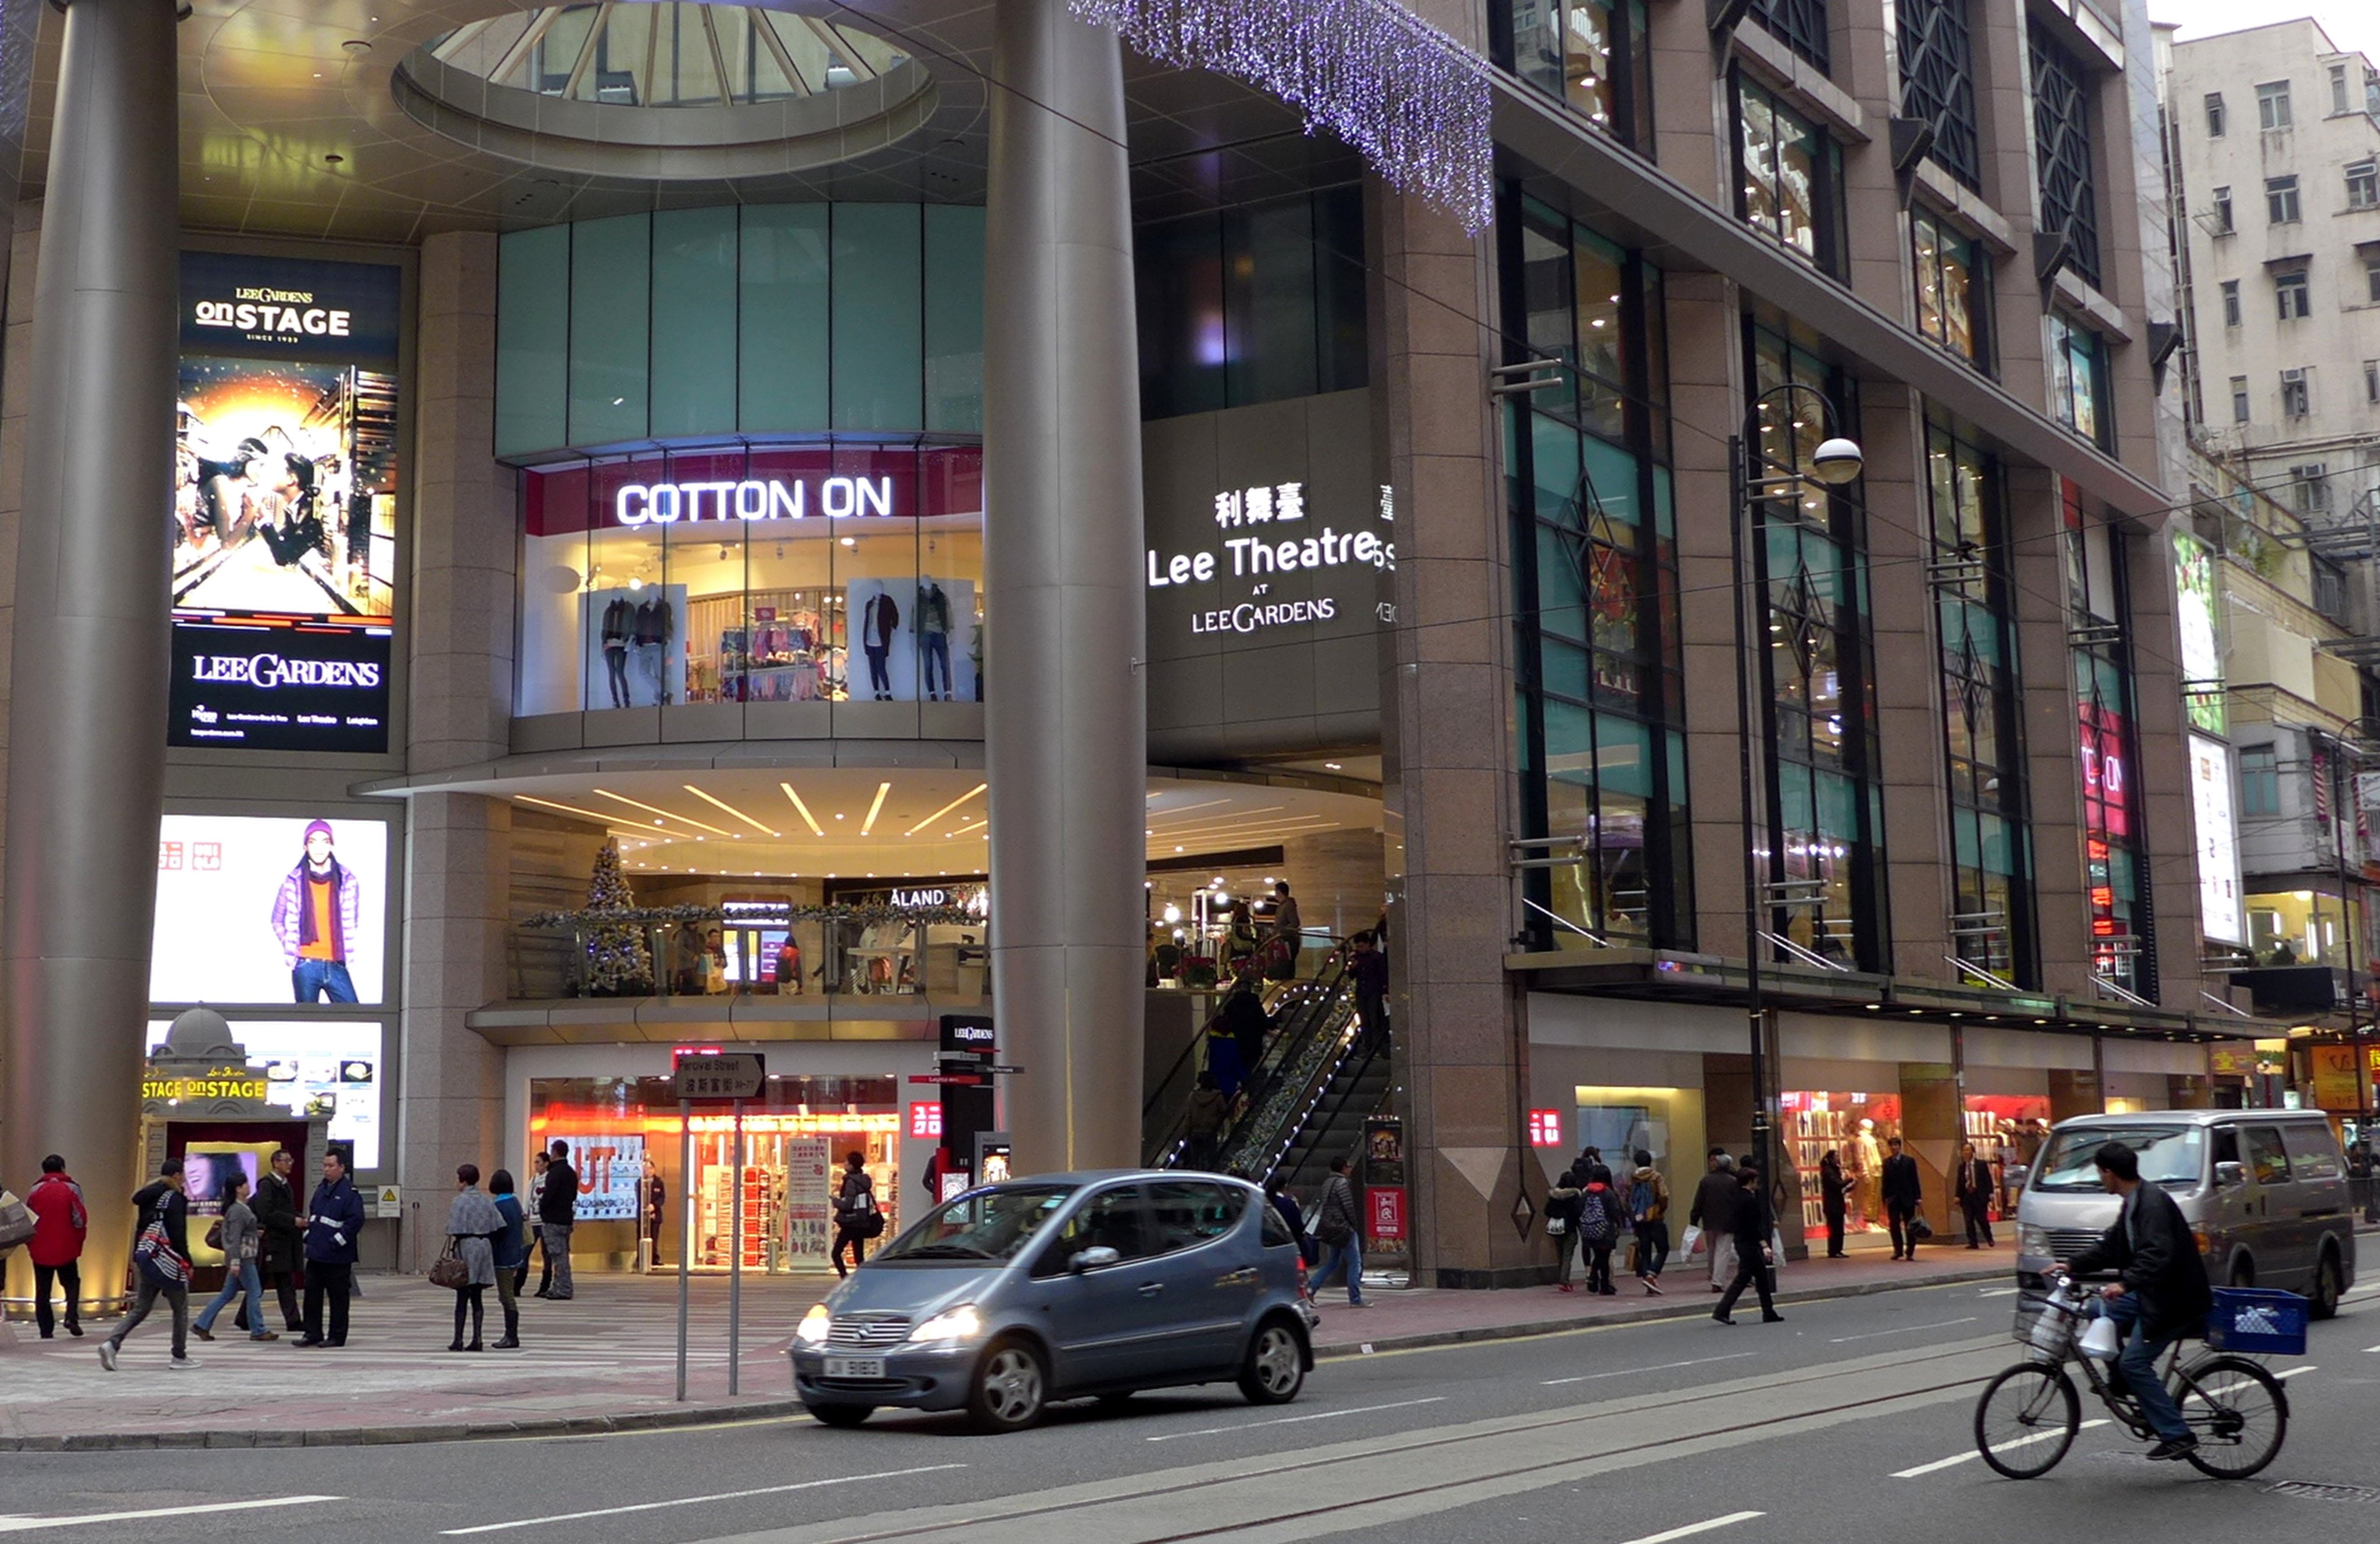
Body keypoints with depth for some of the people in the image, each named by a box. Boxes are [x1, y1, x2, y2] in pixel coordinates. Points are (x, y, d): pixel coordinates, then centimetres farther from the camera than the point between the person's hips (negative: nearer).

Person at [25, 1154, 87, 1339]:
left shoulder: (35, 1190, 2)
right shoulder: (72, 1189, -3)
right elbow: (80, 1219, -7)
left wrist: (30, 1244, 15)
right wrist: (79, 1240, 6)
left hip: (40, 1249, 1)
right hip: (66, 1248, -1)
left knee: (42, 1290, 8)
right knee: (72, 1282, 14)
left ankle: (46, 1330, 5)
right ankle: (72, 1317, -8)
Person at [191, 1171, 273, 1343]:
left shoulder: (240, 1208, 13)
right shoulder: (238, 1211, -16)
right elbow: (235, 1238, -21)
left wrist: (255, 1234, 16)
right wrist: (235, 1262, -24)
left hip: (239, 1259, 10)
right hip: (243, 1258, -10)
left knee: (227, 1294, 14)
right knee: (255, 1293, -2)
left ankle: (202, 1325, 15)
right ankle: (258, 1331, 3)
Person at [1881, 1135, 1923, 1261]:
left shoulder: (1909, 1161, 3)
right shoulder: (1887, 1163, 8)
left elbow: (1915, 1180, 1)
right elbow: (1884, 1181, 7)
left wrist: (1918, 1197, -5)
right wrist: (1885, 1198, 0)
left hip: (1907, 1198, -1)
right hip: (1893, 1199, 1)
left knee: (1909, 1226, 2)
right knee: (1894, 1226, -2)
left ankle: (1910, 1252, 8)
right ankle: (1898, 1251, 4)